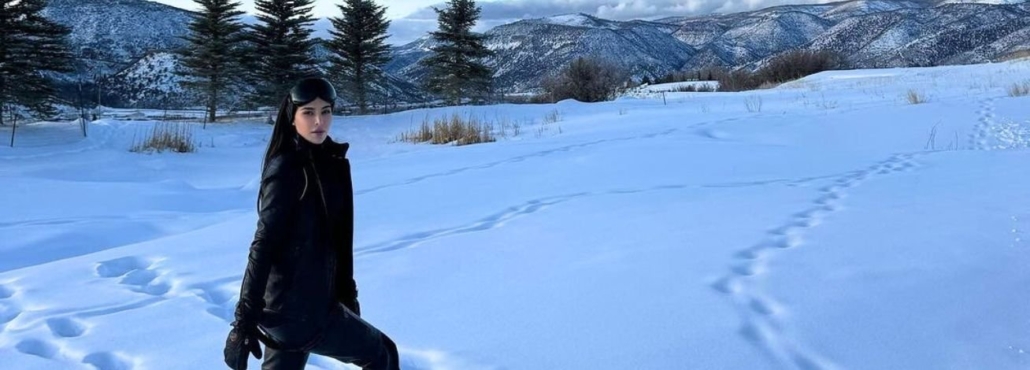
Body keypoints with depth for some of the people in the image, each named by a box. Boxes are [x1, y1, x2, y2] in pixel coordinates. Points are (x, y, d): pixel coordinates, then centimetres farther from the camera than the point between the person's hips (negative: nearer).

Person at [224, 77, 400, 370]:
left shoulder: (329, 163, 8)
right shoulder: (286, 169, -16)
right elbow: (263, 247, -18)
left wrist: (346, 291, 17)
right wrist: (244, 321, -19)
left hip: (310, 300, 7)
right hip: (296, 309, -7)